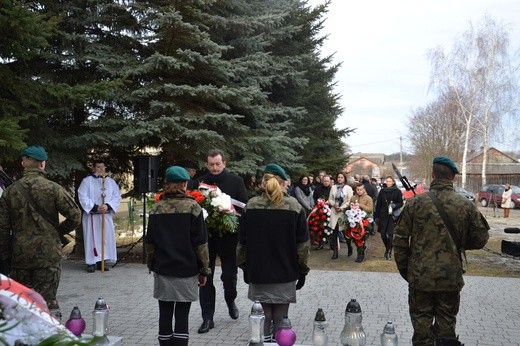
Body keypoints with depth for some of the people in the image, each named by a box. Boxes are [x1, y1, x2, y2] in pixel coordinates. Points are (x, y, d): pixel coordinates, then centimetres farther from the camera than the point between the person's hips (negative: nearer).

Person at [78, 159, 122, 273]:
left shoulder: (111, 182, 9)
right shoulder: (87, 181, -1)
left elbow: (117, 197, 3)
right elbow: (83, 197, -9)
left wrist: (108, 206, -15)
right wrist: (95, 207, -18)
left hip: (106, 215, 3)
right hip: (91, 215, -3)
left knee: (106, 237, 3)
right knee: (91, 238, -2)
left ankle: (102, 261, 11)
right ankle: (91, 262, 4)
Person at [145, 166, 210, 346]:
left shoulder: (157, 208, 2)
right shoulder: (193, 207, -6)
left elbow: (150, 242, 8)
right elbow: (201, 243, -5)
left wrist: (152, 264, 20)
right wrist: (204, 270, 2)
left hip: (162, 270, 2)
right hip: (186, 270, -2)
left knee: (165, 315, 9)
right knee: (182, 316, 3)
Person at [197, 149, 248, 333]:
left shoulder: (236, 181, 0)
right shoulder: (201, 182, 4)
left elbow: (244, 206, -1)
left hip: (228, 236, -1)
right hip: (206, 235, 1)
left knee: (229, 275, 8)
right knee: (205, 278, 4)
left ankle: (230, 301, 39)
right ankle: (207, 318, 14)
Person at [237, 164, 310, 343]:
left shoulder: (251, 206, -2)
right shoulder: (294, 207, -6)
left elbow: (242, 242, 2)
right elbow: (302, 243, -5)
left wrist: (245, 268, 13)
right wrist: (302, 270, 5)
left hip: (258, 272, 1)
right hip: (285, 273, -1)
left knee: (264, 316, 12)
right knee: (280, 318, 7)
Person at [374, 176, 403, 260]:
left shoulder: (397, 191, 1)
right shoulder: (382, 191, 8)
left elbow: (401, 203, 4)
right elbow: (378, 204, 9)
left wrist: (395, 205, -18)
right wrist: (376, 216, 6)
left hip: (392, 215, -3)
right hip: (383, 215, 3)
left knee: (389, 234, -9)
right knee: (383, 234, 2)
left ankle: (388, 251, 5)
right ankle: (388, 249, 25)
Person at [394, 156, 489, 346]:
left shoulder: (416, 203, -7)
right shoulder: (467, 206, -5)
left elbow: (400, 239, -4)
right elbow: (480, 238, 3)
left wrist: (403, 268, 7)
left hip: (420, 275, -1)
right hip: (451, 278, 1)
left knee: (421, 323, 10)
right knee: (446, 324, 15)